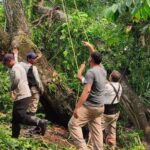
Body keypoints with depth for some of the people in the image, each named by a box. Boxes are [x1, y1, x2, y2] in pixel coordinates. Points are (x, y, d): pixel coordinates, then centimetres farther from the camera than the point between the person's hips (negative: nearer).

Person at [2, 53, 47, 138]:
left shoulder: (14, 68, -12)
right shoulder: (20, 67, 20)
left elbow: (17, 78, -34)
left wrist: (12, 89, -20)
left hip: (21, 97, -10)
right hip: (26, 95, 10)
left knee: (22, 118, -13)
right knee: (16, 119, 13)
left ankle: (41, 123, -17)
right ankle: (15, 137, 17)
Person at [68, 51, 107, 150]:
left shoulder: (91, 72, -18)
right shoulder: (103, 71, 8)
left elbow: (86, 91, -25)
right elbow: (98, 62, 31)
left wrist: (77, 107, -25)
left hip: (90, 106, -8)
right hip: (100, 107, 8)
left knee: (73, 124, -3)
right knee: (96, 131, 11)